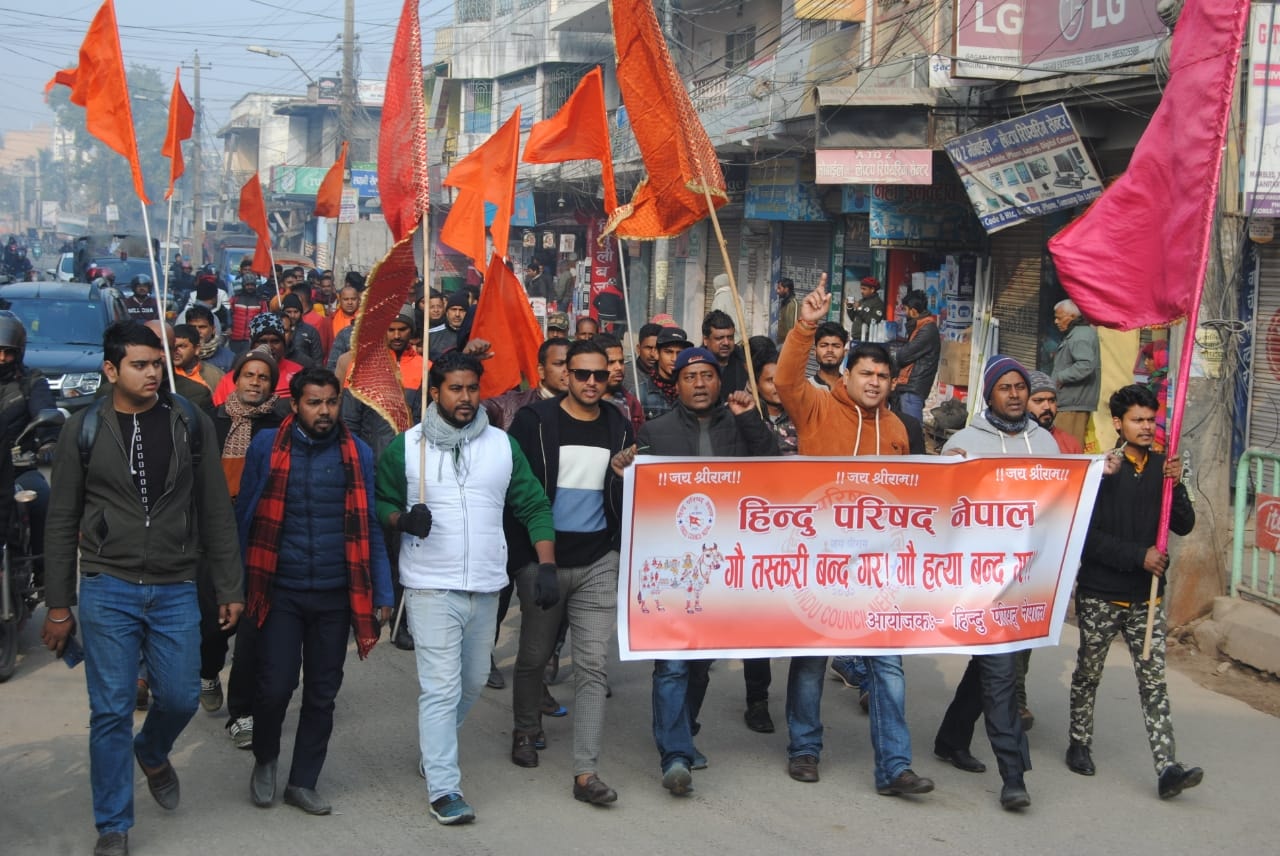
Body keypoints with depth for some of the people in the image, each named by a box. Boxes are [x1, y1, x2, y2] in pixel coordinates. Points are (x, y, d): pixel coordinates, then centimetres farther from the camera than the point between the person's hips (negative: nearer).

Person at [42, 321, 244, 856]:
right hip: (107, 590, -1)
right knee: (111, 712, 1)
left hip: (175, 590, 2)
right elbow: (62, 524, 3)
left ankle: (152, 754, 41)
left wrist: (229, 588, 3)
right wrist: (58, 605, 1)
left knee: (181, 697, 5)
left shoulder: (190, 425, 1)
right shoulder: (83, 430, -2)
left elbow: (215, 512, 5)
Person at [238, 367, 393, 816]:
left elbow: (368, 526, 5)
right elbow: (245, 517, 2)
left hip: (335, 594, 2)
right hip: (281, 591, -2)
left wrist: (382, 593, 1)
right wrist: (239, 586, -1)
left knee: (322, 693, 9)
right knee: (276, 686, -5)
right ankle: (264, 761, 24)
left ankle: (303, 782, 25)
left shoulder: (357, 453, 2)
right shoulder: (266, 446, -1)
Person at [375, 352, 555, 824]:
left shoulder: (503, 445, 7)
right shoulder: (405, 447, 0)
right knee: (441, 688, -9)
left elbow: (534, 506, 8)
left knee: (472, 682, 16)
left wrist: (547, 563, -2)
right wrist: (402, 520, -15)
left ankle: (433, 746, 41)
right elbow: (380, 501, 7)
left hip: (486, 587, 4)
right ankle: (443, 789, -4)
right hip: (431, 587, -4)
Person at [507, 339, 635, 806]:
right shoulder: (535, 420, -5)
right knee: (534, 655, 14)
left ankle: (586, 771, -3)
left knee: (592, 664, -4)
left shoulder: (619, 427, 7)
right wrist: (526, 555, -13)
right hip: (542, 559, -2)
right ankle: (525, 729, 41)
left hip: (598, 562, 2)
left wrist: (625, 474, -8)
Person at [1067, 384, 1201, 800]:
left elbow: (1184, 526, 1)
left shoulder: (1162, 466, 4)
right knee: (1088, 674, 13)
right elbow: (1089, 536, -14)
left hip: (1147, 596, 3)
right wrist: (1139, 556, -18)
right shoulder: (1101, 469, -9)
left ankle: (1167, 768, -6)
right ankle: (1079, 745, 31)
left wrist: (1176, 484, -15)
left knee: (1154, 682, -2)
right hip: (1100, 594, -3)